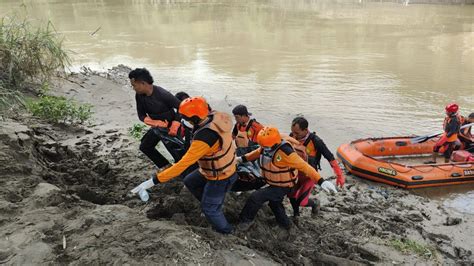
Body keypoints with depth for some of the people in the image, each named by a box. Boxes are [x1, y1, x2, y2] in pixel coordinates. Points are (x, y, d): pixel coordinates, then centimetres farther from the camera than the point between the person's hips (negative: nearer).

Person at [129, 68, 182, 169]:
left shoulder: (162, 94, -30)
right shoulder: (139, 96, -10)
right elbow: (141, 115, -3)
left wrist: (174, 127, -26)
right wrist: (155, 123, -20)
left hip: (170, 128, -8)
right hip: (157, 127, 8)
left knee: (179, 155, -7)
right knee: (145, 147, 20)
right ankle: (166, 167, 29)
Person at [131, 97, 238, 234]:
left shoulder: (204, 138, -38)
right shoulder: (217, 117, -17)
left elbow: (182, 164, -37)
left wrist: (153, 181, -34)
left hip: (220, 178, -8)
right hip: (224, 167, 8)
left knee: (209, 208, 15)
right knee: (190, 182, 24)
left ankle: (225, 229, 42)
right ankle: (214, 205, 42)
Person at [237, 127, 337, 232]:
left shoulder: (284, 152, -38)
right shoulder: (267, 146, -15)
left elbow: (304, 166, -38)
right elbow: (257, 152, 8)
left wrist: (321, 181, -42)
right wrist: (242, 159, 1)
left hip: (283, 187, -8)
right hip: (273, 183, 8)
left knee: (256, 197, -13)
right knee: (274, 202, 29)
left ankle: (246, 220, 11)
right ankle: (285, 223, 54)